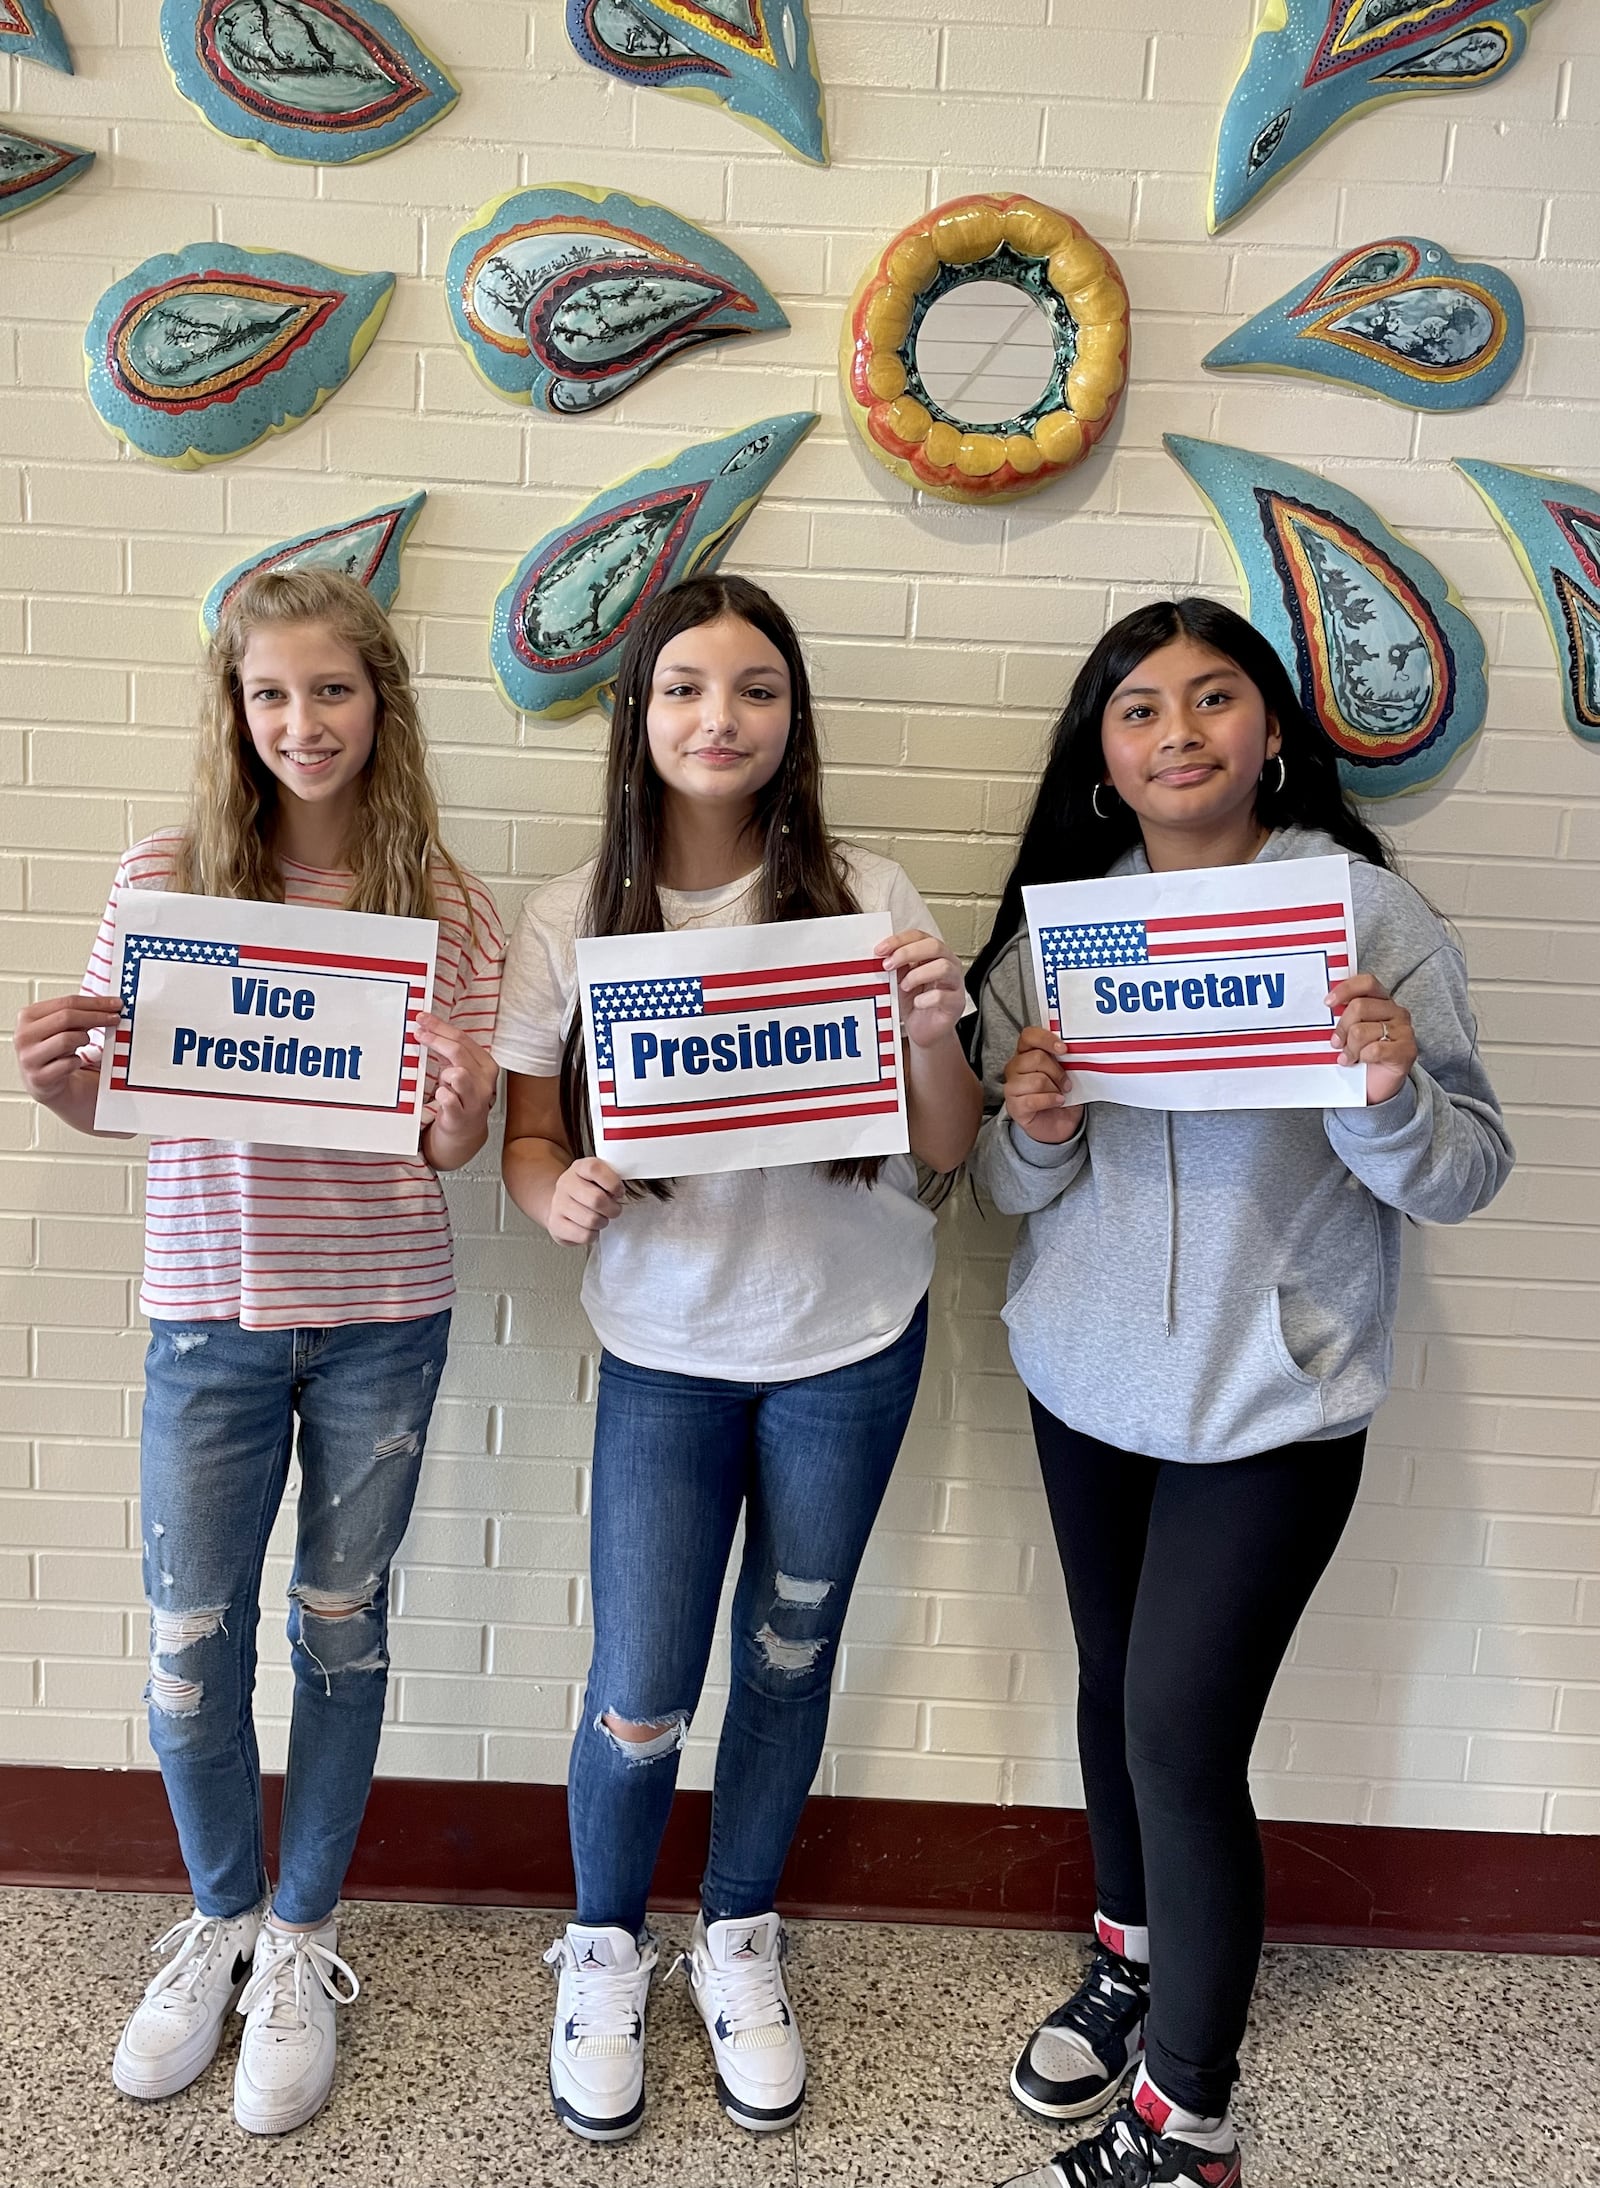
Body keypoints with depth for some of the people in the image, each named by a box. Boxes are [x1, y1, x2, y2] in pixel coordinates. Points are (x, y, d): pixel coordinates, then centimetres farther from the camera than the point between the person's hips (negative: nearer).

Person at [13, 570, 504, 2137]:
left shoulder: (442, 904, -3)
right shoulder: (166, 876, -4)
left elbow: (449, 1147, -2)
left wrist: (464, 1104, -24)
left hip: (382, 1316, 0)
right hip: (210, 1314, 0)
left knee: (341, 1624, 13)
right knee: (190, 1642, 9)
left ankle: (302, 1941, 35)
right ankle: (221, 1918, 38)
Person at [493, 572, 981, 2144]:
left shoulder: (863, 899, -8)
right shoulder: (568, 924, -7)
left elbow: (946, 1150, -5)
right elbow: (527, 1143, -2)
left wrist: (934, 1031, -24)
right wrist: (565, 1196, -24)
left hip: (849, 1345, 1)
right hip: (666, 1353, 0)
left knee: (790, 1657, 15)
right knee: (639, 1699, 2)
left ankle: (740, 1935, 42)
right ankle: (605, 1943, 35)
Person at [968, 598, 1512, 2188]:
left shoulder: (1368, 911, -9)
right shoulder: (1057, 921, 0)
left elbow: (1468, 1174, -8)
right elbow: (1008, 1190, 5)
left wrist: (1391, 1098, -28)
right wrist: (1034, 1133, -17)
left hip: (1274, 1405, -4)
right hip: (1085, 1384, 4)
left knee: (1183, 1734, -2)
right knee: (1114, 1689, 19)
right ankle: (1132, 1958, 46)